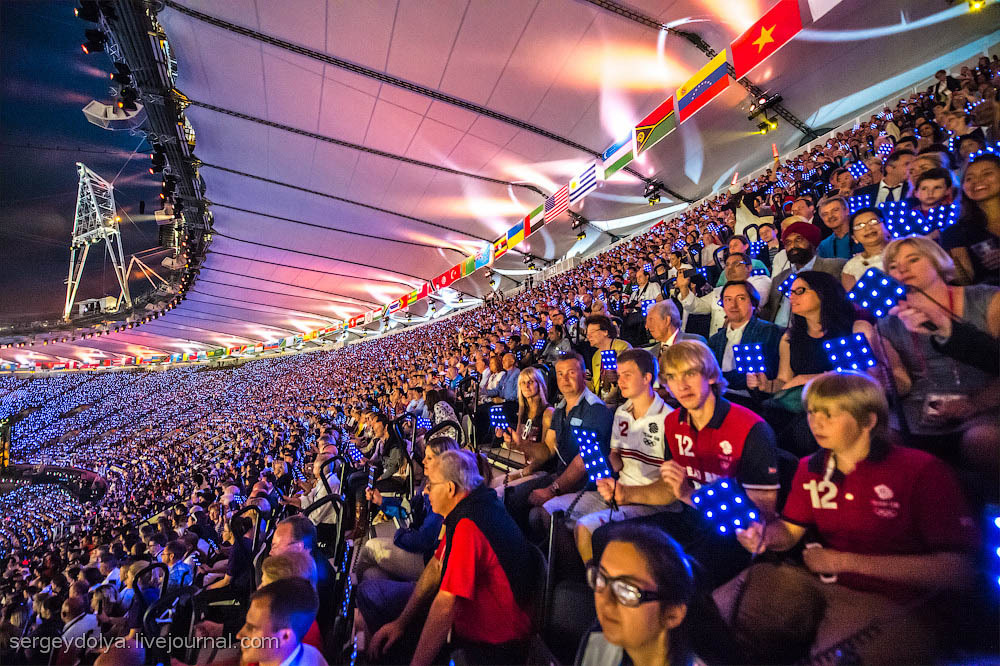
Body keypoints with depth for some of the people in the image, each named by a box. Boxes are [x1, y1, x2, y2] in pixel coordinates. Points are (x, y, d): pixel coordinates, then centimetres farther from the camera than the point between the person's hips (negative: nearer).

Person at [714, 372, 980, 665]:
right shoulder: (810, 468, 3)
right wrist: (764, 533, -13)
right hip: (818, 586, 3)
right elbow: (789, 531, 10)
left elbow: (958, 571, -13)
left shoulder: (922, 471, -10)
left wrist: (848, 561, -17)